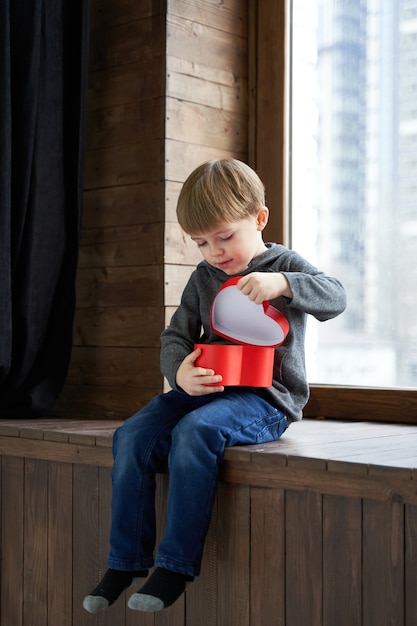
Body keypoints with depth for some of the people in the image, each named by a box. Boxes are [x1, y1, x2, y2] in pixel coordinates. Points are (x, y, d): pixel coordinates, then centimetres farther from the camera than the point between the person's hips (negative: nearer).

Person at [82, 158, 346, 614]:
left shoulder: (284, 265, 2)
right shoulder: (203, 278, 15)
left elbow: (335, 297, -13)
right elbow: (175, 336, 10)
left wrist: (281, 283, -30)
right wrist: (179, 372, -14)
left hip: (265, 396, -6)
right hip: (206, 388, 6)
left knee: (194, 432, -33)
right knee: (132, 436, -14)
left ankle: (177, 564, -23)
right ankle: (126, 561, -5)